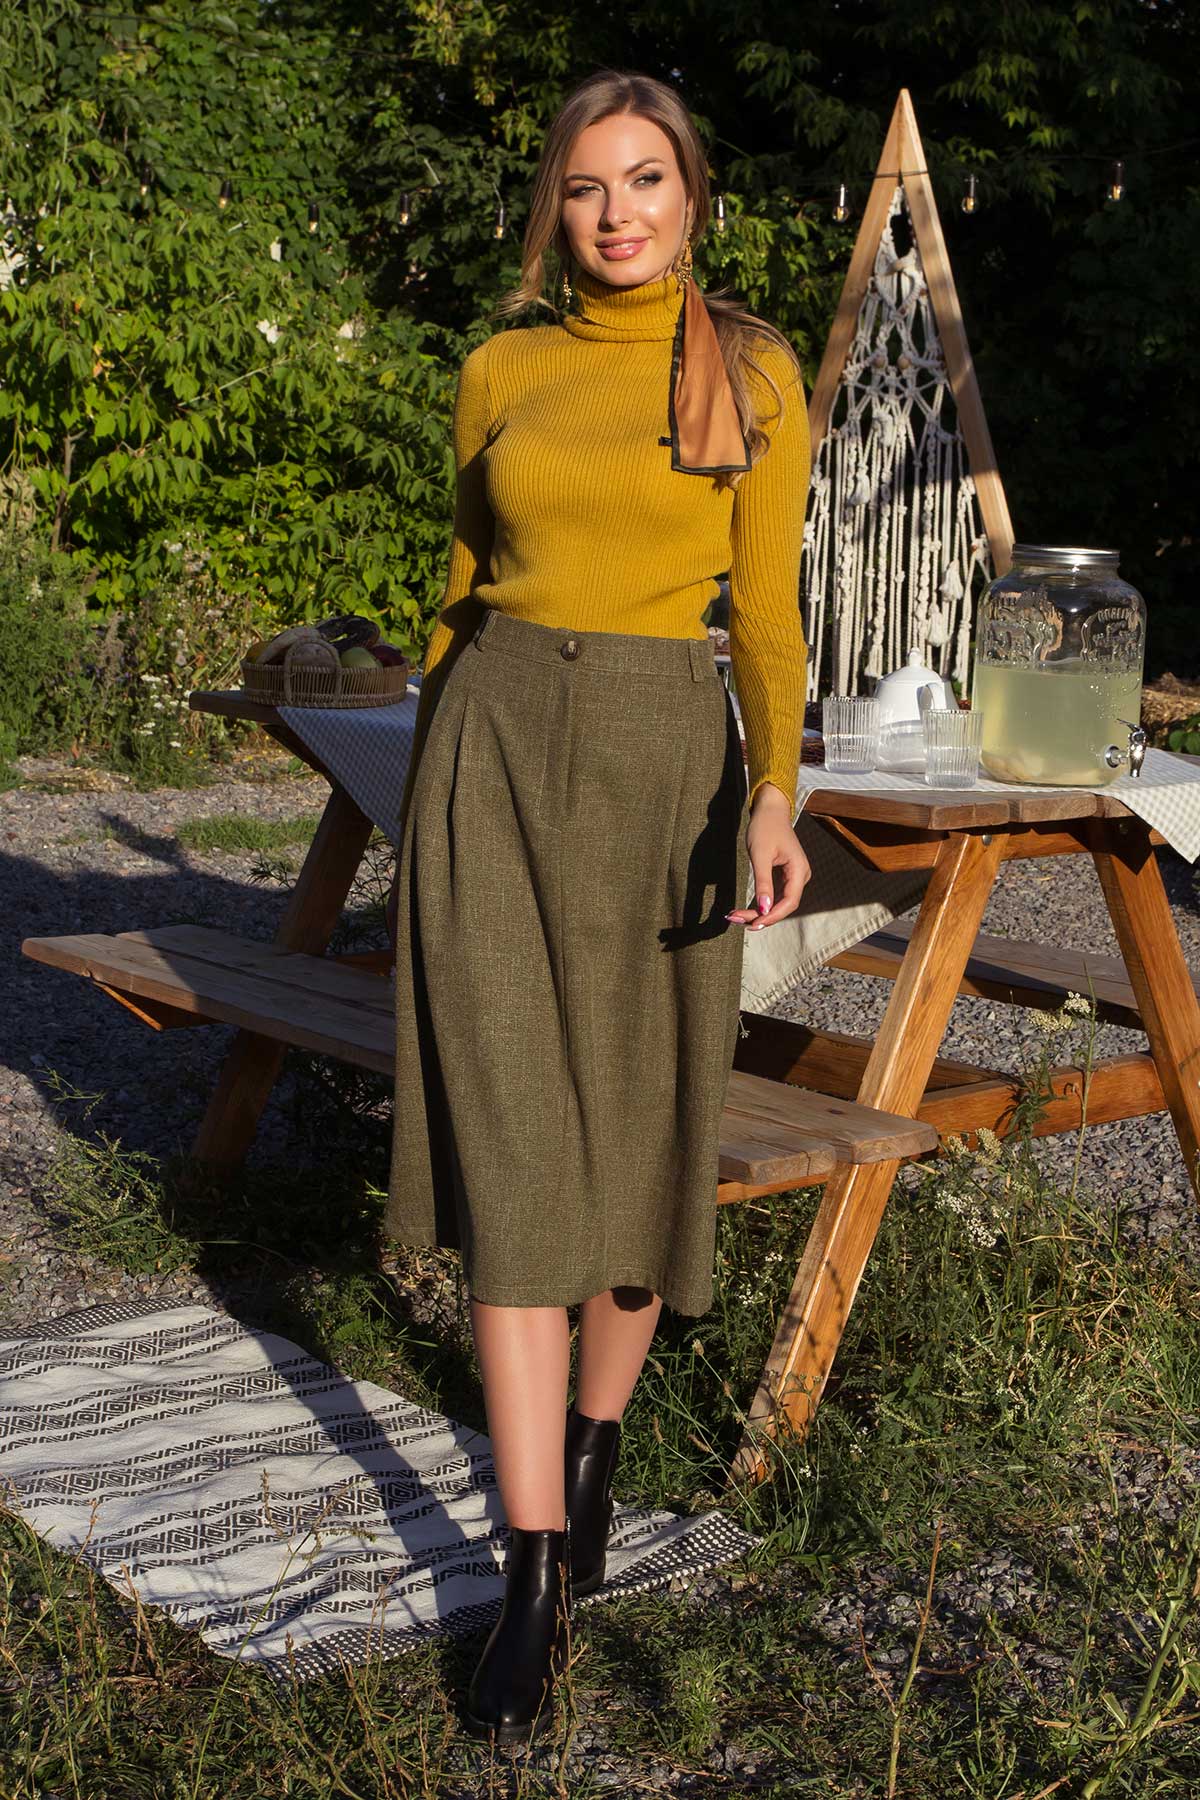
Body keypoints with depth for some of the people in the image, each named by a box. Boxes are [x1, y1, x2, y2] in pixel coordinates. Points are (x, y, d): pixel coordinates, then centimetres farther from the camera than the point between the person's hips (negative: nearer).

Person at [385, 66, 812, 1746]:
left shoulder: (754, 373, 3)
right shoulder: (500, 373, 8)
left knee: (635, 1128, 8)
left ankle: (595, 1440, 35)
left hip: (662, 756, -1)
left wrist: (774, 792, -16)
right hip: (493, 750, 1)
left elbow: (767, 609, -2)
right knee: (513, 1146, -7)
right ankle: (536, 1581, -4)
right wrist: (430, 782, 18)